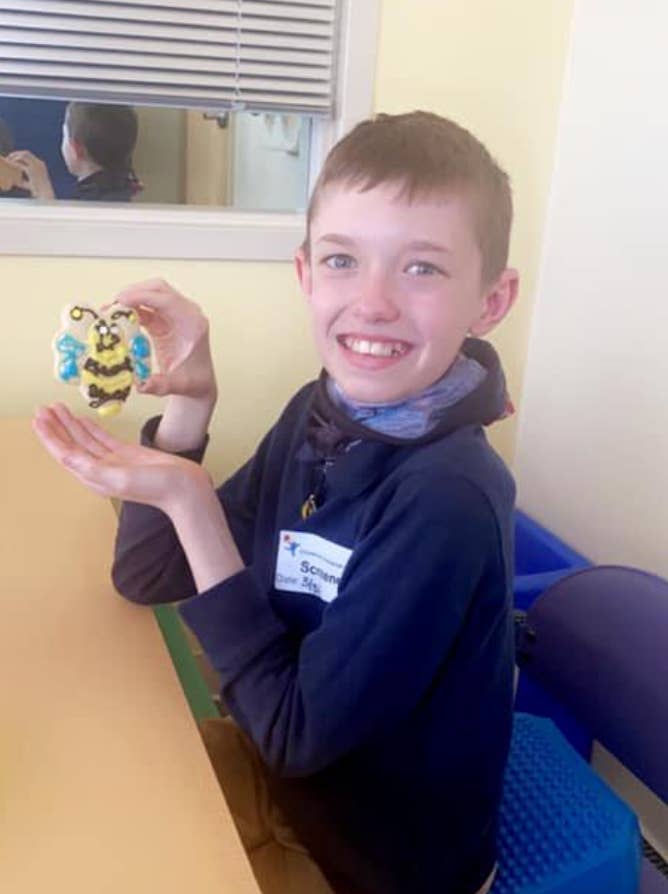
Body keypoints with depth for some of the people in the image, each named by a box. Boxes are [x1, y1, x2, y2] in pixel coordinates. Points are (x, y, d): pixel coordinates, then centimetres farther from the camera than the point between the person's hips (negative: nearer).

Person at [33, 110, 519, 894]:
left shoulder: (448, 500, -31)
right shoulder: (319, 414, -11)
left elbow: (297, 733, -24)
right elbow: (147, 579, -4)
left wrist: (187, 499, -29)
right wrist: (187, 404, -19)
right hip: (283, 770, 5)